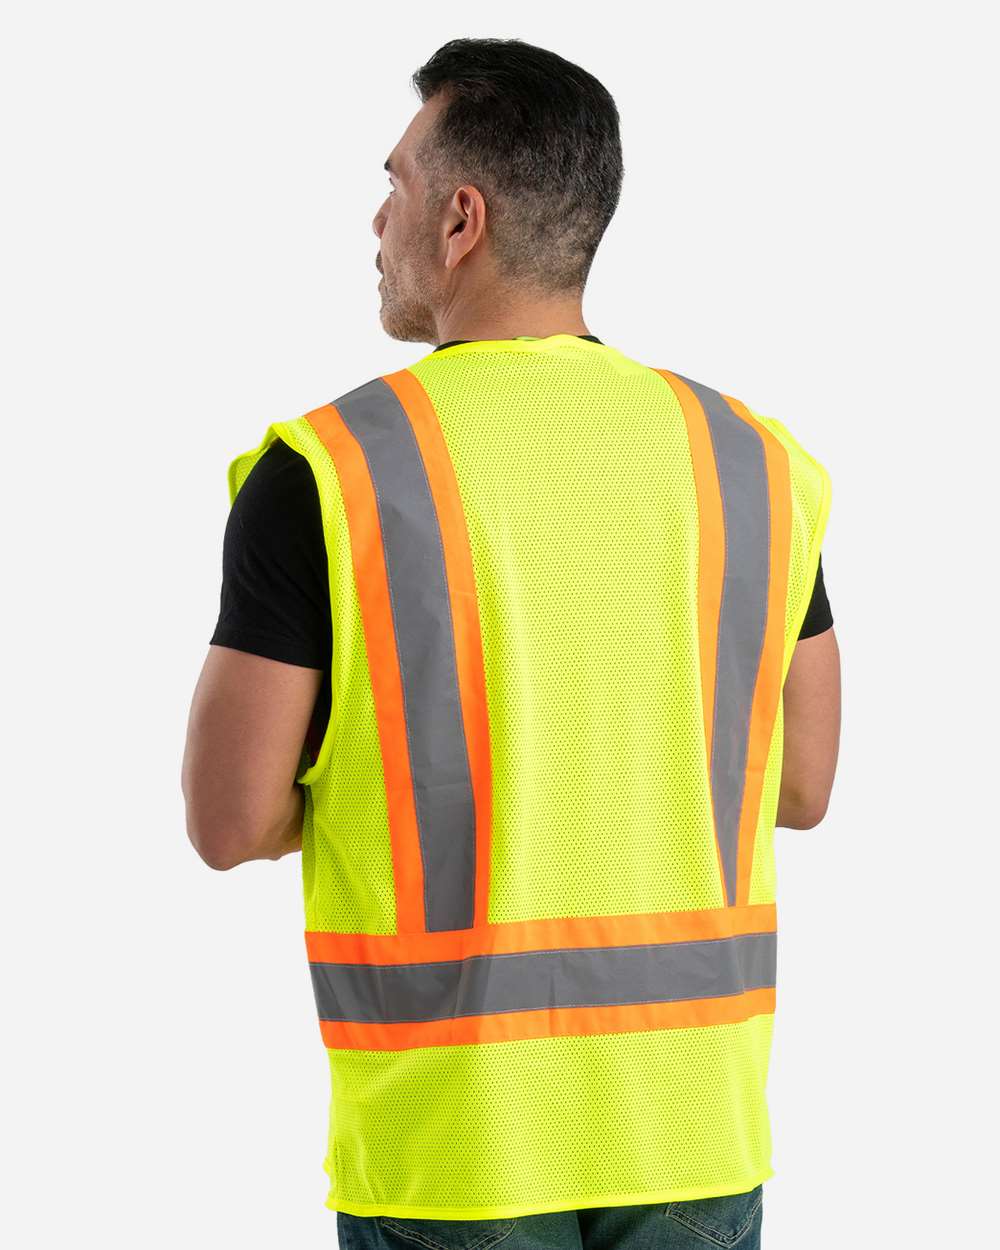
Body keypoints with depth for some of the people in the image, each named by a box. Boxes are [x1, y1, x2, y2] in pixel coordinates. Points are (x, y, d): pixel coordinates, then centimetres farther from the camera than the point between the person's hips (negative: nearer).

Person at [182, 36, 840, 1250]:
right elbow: (800, 786, 7)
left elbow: (230, 820, -9)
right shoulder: (751, 462, 0)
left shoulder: (325, 470, -11)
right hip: (691, 1121, 3)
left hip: (449, 1135, -3)